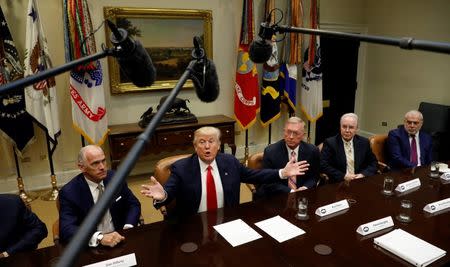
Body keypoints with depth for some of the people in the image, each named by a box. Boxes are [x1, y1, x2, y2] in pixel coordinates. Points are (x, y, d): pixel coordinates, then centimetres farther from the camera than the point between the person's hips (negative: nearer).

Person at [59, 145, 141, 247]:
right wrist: (100, 237, -33)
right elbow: (66, 229, -20)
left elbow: (133, 204, 6)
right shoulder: (69, 192, -11)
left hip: (118, 238, 1)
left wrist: (128, 228, -11)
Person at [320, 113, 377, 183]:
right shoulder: (330, 143, -3)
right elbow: (323, 165, -9)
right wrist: (343, 176, -14)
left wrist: (363, 175, -7)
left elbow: (373, 163, 12)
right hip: (338, 183, -2)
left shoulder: (364, 142, 7)